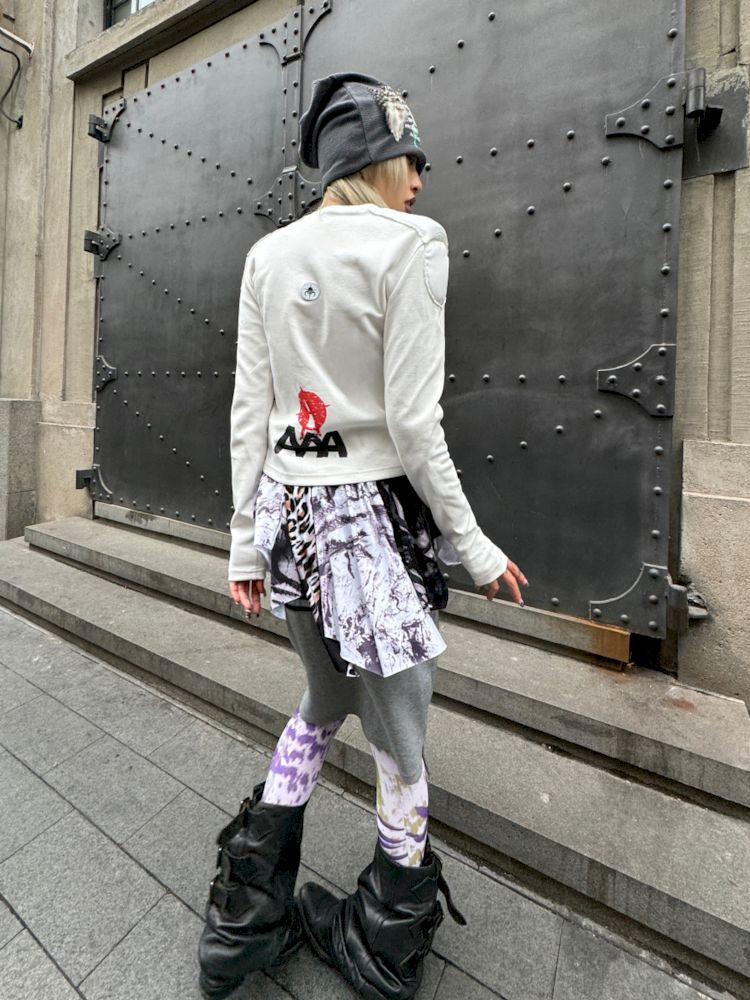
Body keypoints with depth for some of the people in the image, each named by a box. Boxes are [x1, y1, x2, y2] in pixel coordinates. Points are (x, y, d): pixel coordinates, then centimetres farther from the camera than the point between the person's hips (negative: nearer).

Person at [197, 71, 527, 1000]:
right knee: (400, 750, 16)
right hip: (376, 519, -6)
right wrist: (472, 547, -5)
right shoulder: (410, 243, -7)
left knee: (322, 706, 28)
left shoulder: (267, 254, 10)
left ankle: (243, 922, 42)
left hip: (291, 512, 7)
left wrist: (246, 537, 11)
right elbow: (413, 426, -15)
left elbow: (248, 410, 6)